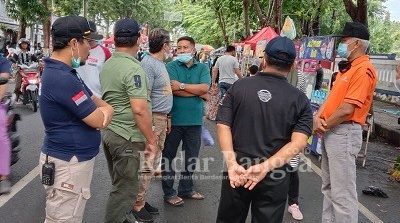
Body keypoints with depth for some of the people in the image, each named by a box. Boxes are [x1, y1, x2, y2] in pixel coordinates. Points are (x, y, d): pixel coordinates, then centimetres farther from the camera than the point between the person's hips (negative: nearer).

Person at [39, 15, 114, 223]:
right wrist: (104, 112, 2)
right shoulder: (62, 78, -25)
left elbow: (93, 98, 16)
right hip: (68, 163, -10)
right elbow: (98, 120, -22)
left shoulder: (62, 71, 9)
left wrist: (106, 109, -7)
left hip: (74, 158, 10)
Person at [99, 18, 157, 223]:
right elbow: (139, 109, -26)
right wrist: (151, 140, -16)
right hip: (126, 137, -9)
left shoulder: (106, 65, 8)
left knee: (119, 184, 23)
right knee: (125, 189, 5)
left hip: (108, 131, 9)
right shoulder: (133, 68, -19)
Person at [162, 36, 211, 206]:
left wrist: (182, 86, -15)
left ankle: (186, 189, 33)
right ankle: (168, 192, 23)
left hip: (194, 120, 3)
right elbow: (173, 89, -19)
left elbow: (204, 88, -12)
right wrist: (197, 92, -13)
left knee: (191, 157, 15)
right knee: (169, 157, 8)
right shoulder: (171, 66, -3)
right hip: (174, 119, -3)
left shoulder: (203, 68, 5)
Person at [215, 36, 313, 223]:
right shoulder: (300, 99, -4)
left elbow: (222, 126, -11)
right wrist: (266, 166, -20)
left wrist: (232, 164, -17)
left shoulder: (239, 86, -3)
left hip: (237, 172, 1)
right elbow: (299, 142, -15)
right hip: (274, 177, 0)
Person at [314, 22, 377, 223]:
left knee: (342, 192, -4)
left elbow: (347, 109, -22)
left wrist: (324, 125, -8)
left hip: (344, 133, -10)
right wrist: (318, 117, -2)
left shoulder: (363, 70, -16)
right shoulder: (348, 68, 16)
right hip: (331, 131, 10)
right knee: (329, 187, 18)